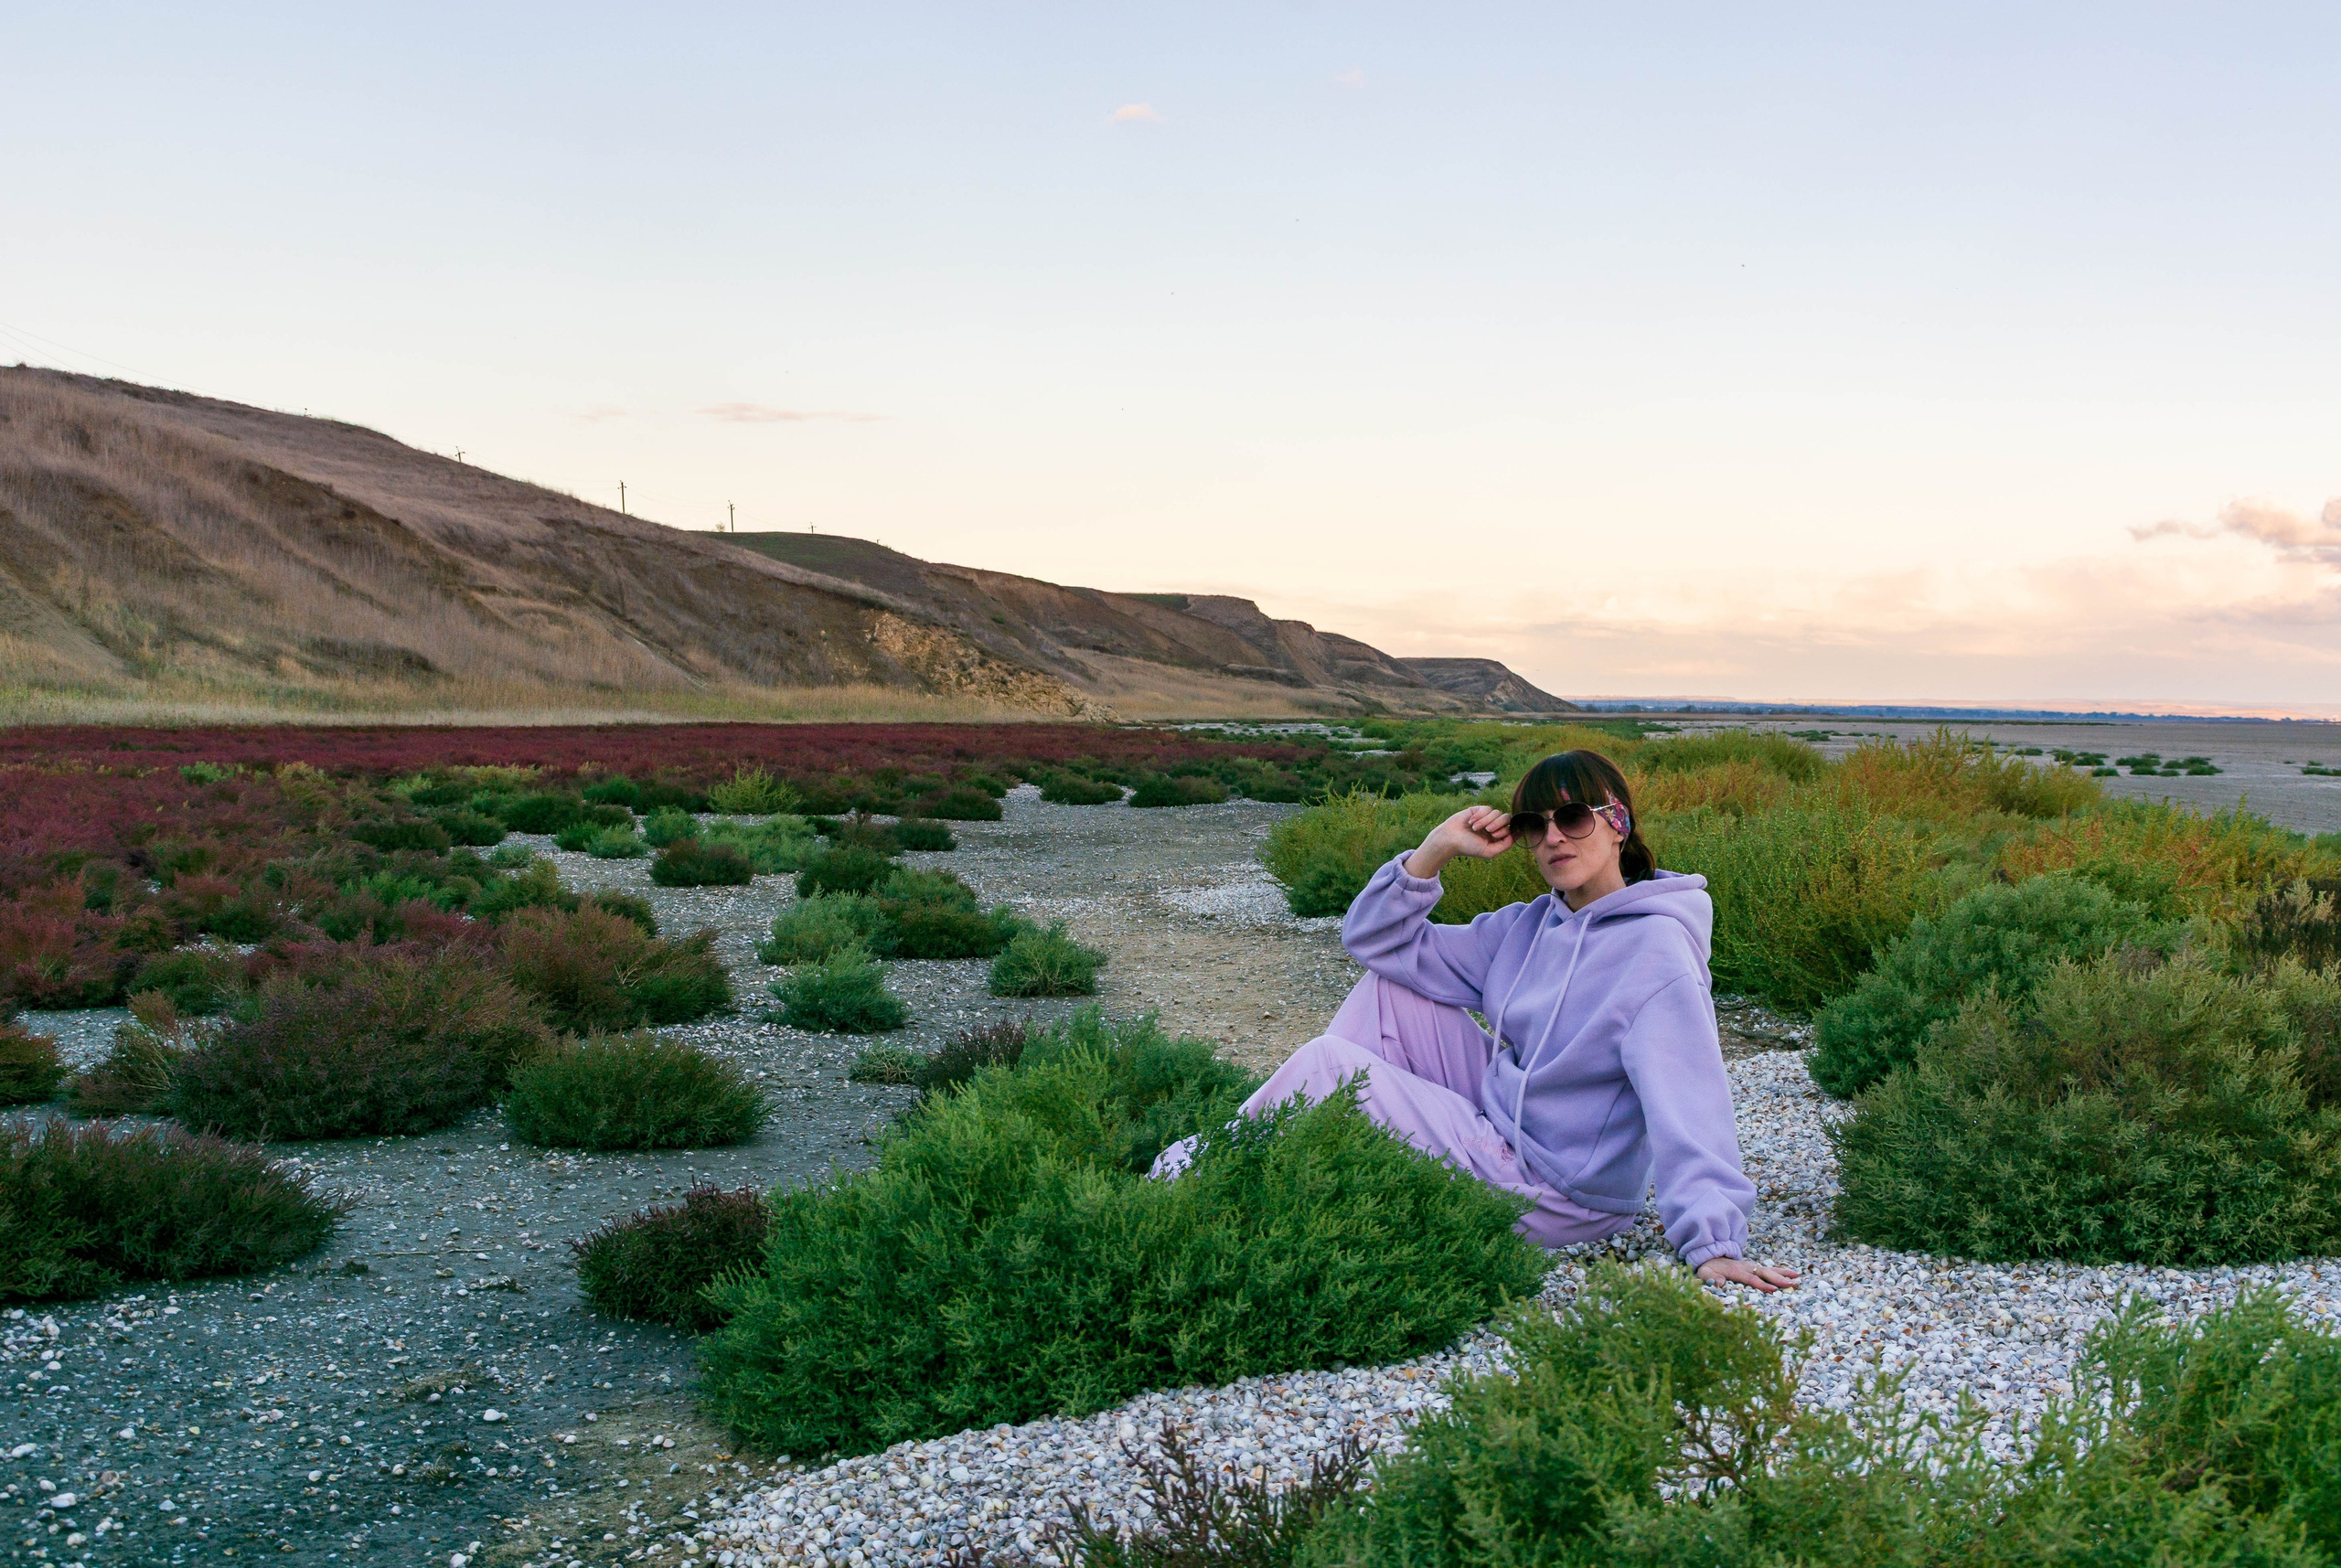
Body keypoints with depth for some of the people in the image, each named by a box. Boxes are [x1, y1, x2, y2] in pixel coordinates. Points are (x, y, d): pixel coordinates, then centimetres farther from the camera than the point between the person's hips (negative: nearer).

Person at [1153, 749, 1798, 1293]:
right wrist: (1436, 849, -5)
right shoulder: (1528, 928, 6)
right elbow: (1374, 939, 8)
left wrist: (1713, 1243, -37)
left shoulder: (1656, 948, -17)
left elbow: (1688, 1103, -28)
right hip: (1501, 1123, 8)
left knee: (1328, 1061, -11)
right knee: (1388, 984, 5)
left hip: (1553, 1193, -8)